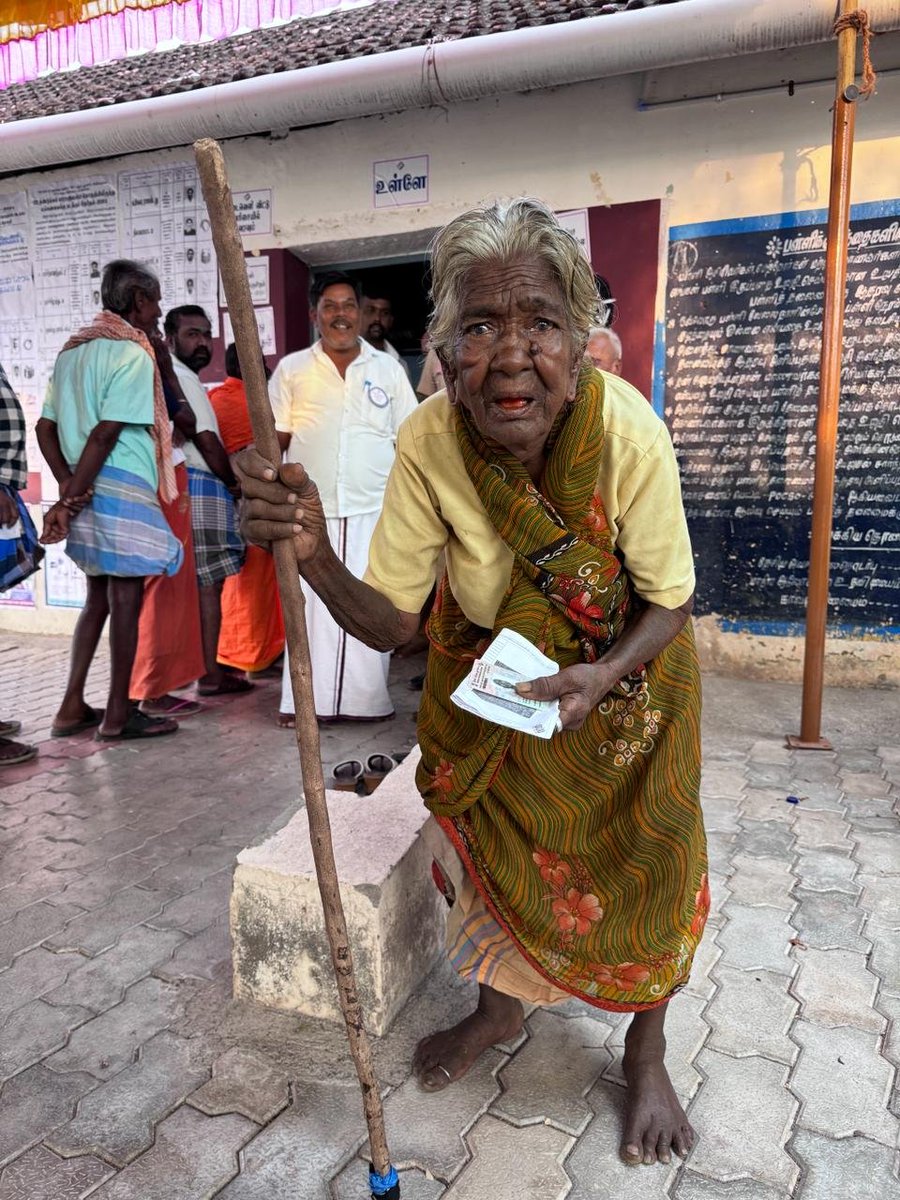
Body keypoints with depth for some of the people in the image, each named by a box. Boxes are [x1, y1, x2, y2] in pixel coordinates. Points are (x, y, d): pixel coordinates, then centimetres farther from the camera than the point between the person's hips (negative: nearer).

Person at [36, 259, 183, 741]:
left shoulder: (74, 348, 16)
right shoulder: (133, 352, -10)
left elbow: (45, 429, 11)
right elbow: (104, 436, -18)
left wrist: (68, 486, 5)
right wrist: (70, 501, -15)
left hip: (89, 493, 8)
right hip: (124, 491, -8)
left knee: (98, 597, 16)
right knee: (126, 599, 0)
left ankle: (73, 707, 19)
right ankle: (118, 714, 10)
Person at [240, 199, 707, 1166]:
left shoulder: (625, 430, -33)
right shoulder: (427, 444, -28)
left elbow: (669, 603, -19)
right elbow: (390, 622, -22)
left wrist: (598, 678, -38)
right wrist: (315, 556, -41)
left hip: (622, 664, -1)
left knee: (641, 861, 5)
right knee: (492, 838, 14)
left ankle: (646, 1050, 36)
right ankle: (500, 1005, 45)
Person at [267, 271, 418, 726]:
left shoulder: (388, 369, 9)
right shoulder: (292, 369, 7)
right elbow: (275, 440, 7)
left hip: (374, 511, 1)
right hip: (310, 512, 0)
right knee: (310, 606, 3)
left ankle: (368, 698, 14)